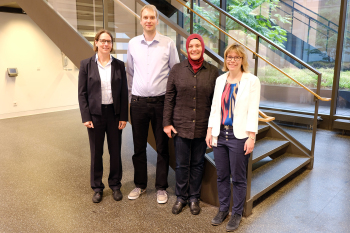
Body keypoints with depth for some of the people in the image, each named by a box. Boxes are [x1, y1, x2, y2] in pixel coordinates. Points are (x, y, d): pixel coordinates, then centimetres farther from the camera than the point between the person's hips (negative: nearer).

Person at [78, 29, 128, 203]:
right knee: (96, 152, 9)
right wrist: (86, 117, -8)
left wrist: (123, 116, -2)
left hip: (114, 113, 1)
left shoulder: (119, 65, 2)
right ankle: (97, 187, 26)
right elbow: (82, 93, -2)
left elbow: (124, 92, 3)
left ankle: (115, 185, 28)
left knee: (115, 151, 10)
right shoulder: (86, 64, -1)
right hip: (95, 114, -1)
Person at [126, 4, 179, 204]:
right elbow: (130, 73, 13)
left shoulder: (168, 43, -2)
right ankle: (140, 185, 28)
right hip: (138, 103, 2)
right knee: (139, 146, 11)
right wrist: (131, 96, 11)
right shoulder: (133, 44, 5)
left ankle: (161, 187, 22)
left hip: (161, 102, -2)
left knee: (162, 147, 7)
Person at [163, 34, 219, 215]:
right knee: (182, 164, 9)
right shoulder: (177, 69, 0)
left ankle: (194, 197, 30)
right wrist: (167, 122, -2)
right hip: (181, 125, 0)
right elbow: (169, 98, 1)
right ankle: (181, 197, 28)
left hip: (202, 127, 1)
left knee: (197, 164, 12)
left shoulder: (213, 71, 0)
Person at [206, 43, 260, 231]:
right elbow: (214, 107, 11)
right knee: (222, 175, 14)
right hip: (220, 133, 5)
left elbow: (253, 111, -9)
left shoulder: (251, 81, -5)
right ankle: (223, 209, 31)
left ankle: (237, 213, 24)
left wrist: (251, 137, -13)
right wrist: (210, 131, 8)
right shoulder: (220, 80, 9)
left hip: (239, 136, -4)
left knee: (238, 178, 7)